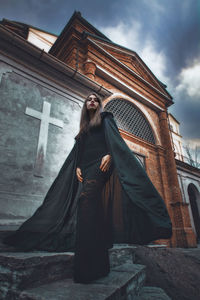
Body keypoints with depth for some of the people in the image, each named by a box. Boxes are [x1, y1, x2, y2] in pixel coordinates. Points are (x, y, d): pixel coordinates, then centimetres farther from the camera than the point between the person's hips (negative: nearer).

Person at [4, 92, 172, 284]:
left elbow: (114, 137, 0)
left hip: (100, 164, -6)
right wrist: (77, 167, 5)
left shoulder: (105, 118, 17)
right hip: (87, 168, 6)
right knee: (93, 208, 0)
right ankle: (98, 264, 9)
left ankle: (87, 266, -26)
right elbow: (78, 151, 23)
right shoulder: (83, 129, 31)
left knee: (86, 198, -28)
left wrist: (109, 155, -18)